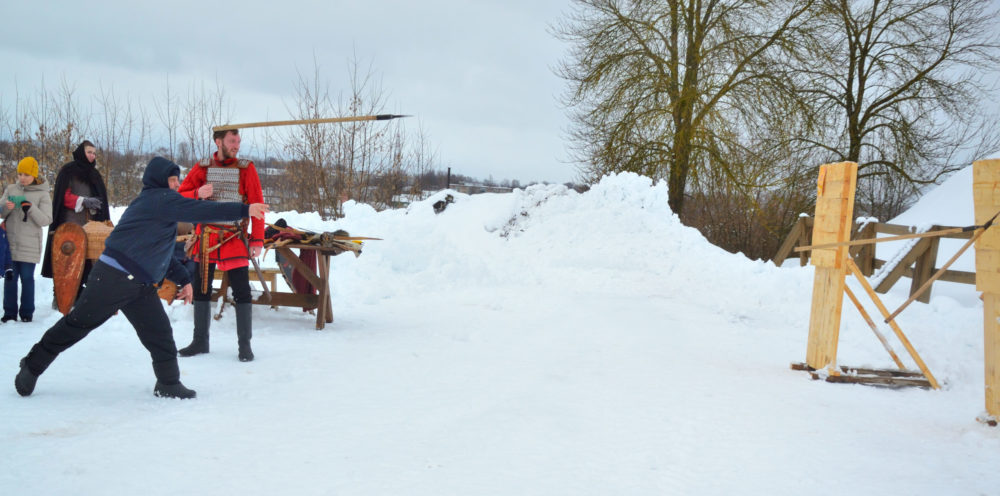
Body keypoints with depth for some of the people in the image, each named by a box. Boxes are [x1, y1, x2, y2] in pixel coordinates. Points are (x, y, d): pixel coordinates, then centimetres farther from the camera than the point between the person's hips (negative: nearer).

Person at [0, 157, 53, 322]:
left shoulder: (42, 194, -1)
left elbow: (46, 220, -7)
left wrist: (31, 208, -22)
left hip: (30, 245, -3)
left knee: (27, 278, 1)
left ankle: (27, 313, 10)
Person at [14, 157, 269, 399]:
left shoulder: (158, 204, 20)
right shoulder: (161, 199, -10)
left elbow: (161, 251, 26)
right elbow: (201, 211, -20)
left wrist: (182, 279, 21)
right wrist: (244, 210, -19)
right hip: (115, 277, -10)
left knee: (159, 332, 2)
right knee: (77, 324, 2)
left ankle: (168, 383, 8)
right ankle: (32, 366, 16)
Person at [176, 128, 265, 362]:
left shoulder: (246, 169, -2)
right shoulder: (202, 168, 3)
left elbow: (256, 205, -5)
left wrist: (257, 239, -11)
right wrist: (197, 194, -17)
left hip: (235, 238, -3)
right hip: (206, 237, 3)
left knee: (241, 290, -5)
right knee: (201, 288, 10)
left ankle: (245, 344, 5)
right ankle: (200, 341, 23)